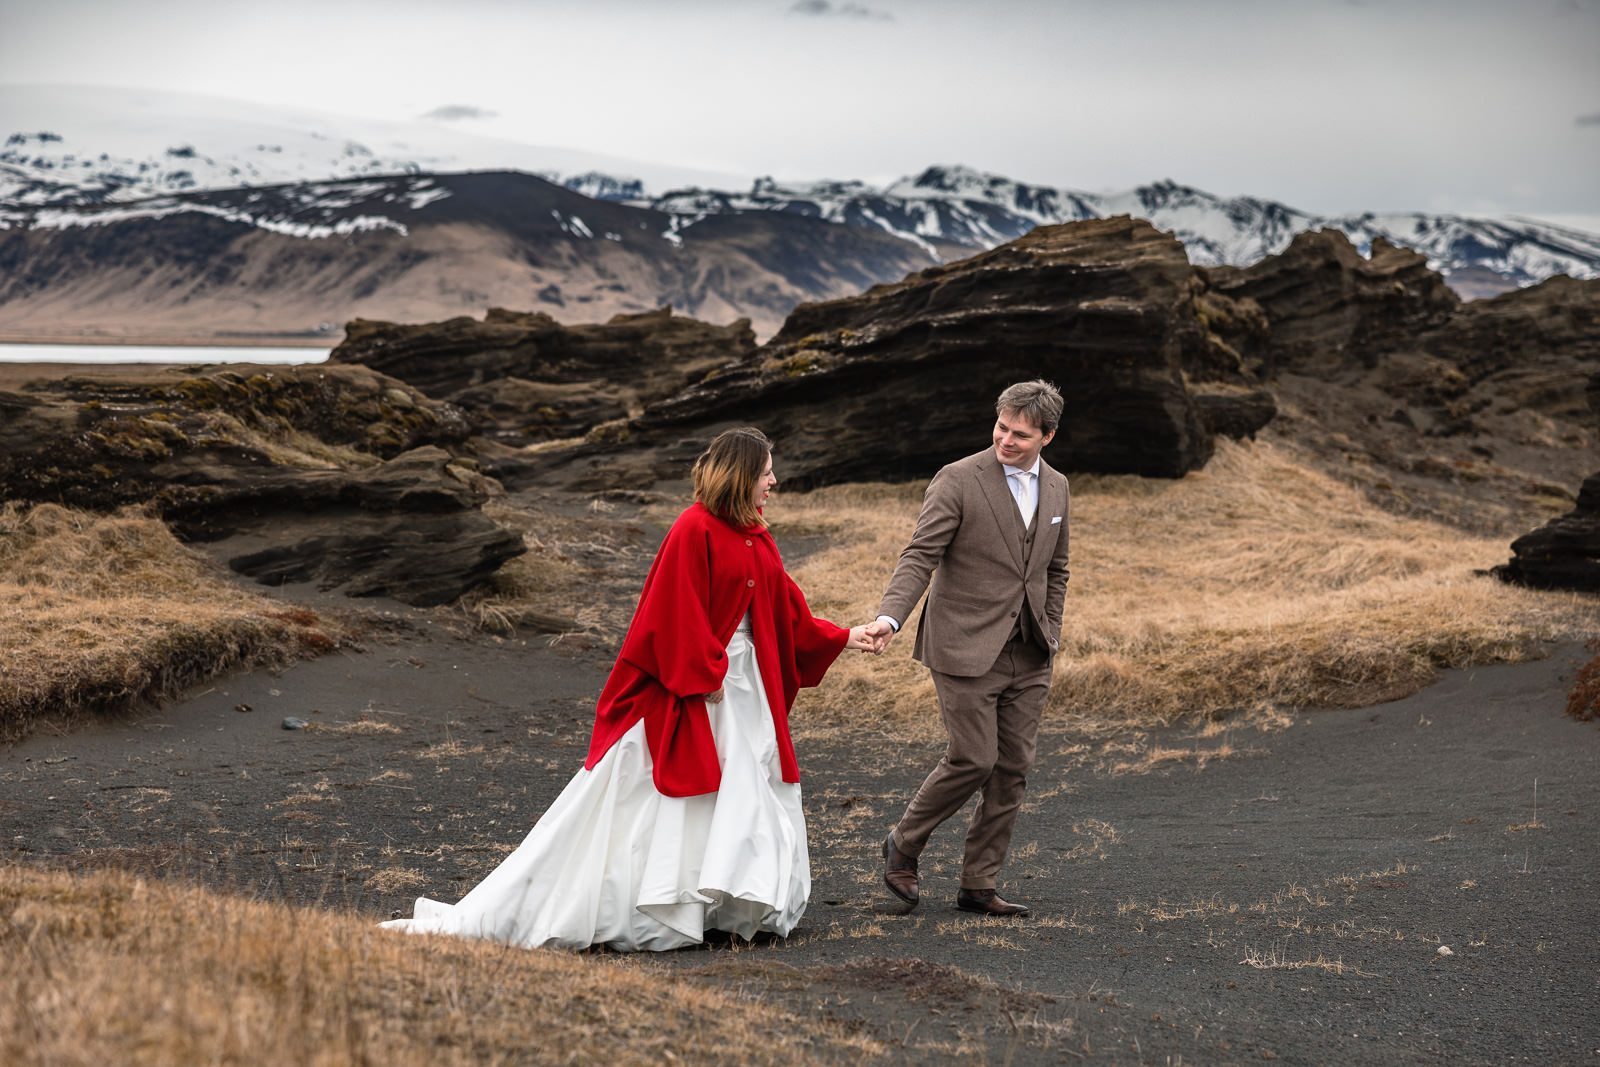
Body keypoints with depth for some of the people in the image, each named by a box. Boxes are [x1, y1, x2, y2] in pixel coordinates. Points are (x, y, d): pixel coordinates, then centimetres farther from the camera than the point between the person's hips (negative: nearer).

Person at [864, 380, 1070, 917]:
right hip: (967, 648, -6)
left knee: (1013, 768, 4)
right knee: (973, 759, -9)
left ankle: (979, 885, 13)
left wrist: (1049, 636, 13)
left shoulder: (1056, 489, 10)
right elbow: (920, 556, -15)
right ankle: (904, 844, 15)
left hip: (1027, 657, 6)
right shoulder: (958, 480, -9)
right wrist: (890, 616, -29)